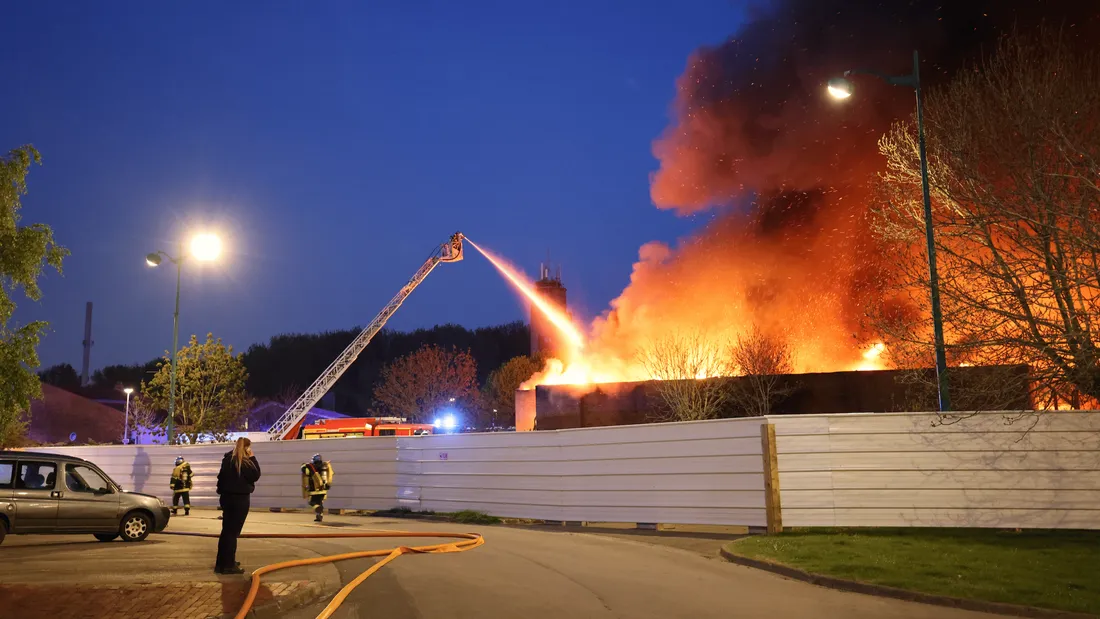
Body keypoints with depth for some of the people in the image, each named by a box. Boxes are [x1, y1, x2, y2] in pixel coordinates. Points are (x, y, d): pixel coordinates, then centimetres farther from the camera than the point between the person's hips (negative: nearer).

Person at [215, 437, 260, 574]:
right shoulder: (244, 462, -17)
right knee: (232, 532, -4)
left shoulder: (228, 459, 8)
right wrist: (253, 458, -8)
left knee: (226, 530, 15)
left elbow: (221, 477, 13)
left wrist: (222, 491, 19)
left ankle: (222, 562, 22)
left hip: (227, 497, 8)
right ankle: (228, 565, -1)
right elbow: (256, 475, -12)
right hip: (239, 499, -8)